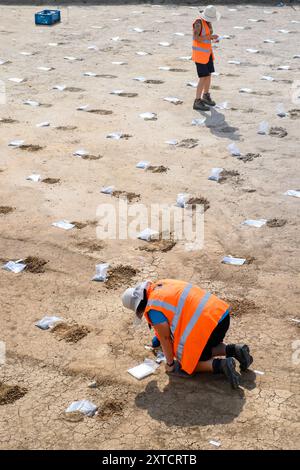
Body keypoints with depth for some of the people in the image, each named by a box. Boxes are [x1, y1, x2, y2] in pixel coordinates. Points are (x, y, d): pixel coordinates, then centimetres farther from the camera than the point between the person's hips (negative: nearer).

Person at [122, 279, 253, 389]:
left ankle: (220, 365, -7)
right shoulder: (162, 284, 17)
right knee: (207, 348, 34)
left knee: (185, 365, 13)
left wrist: (170, 364, 16)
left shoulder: (153, 309, -9)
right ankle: (234, 350, 13)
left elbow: (165, 338, -1)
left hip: (207, 325, -8)